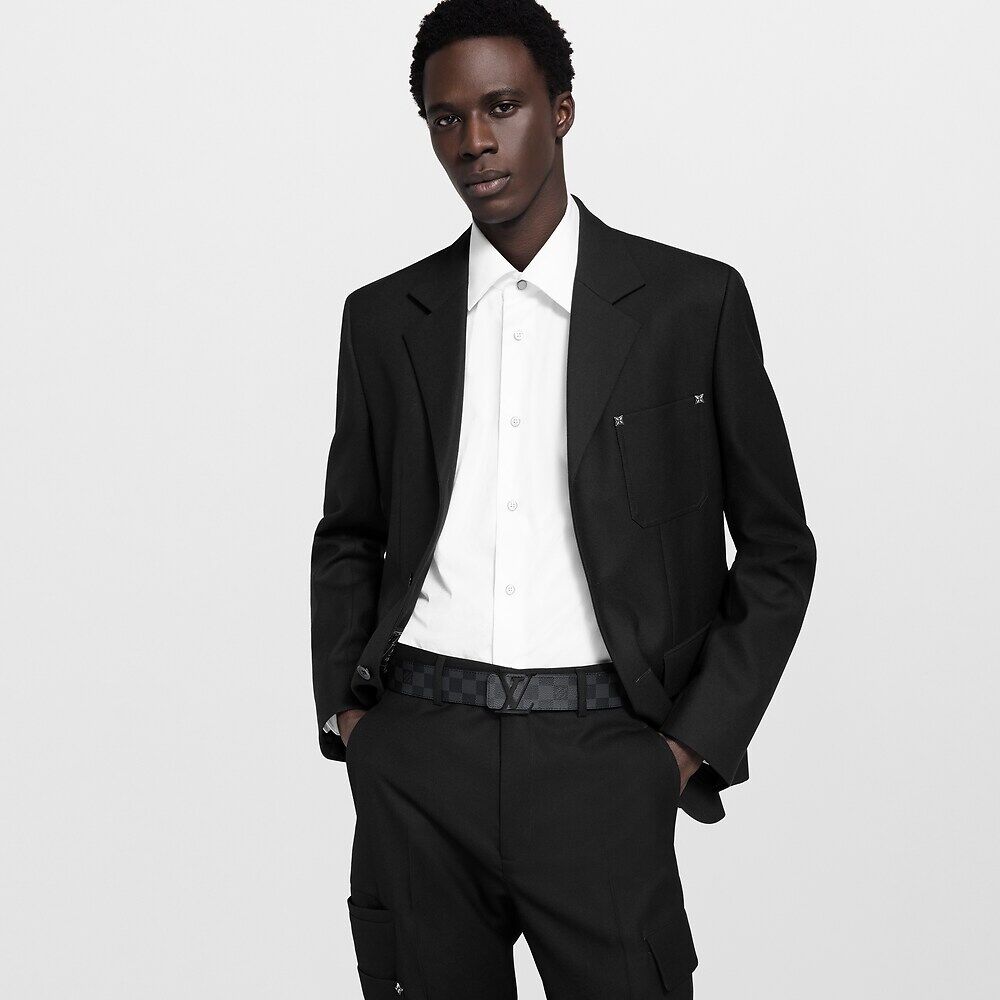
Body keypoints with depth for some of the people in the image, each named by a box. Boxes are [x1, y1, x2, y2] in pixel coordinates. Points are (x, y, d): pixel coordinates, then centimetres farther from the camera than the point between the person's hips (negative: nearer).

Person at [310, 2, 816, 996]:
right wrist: (342, 707, 7)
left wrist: (698, 740, -2)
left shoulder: (694, 302, 2)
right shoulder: (384, 318, 10)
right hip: (413, 762, 2)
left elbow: (775, 548, 6)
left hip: (601, 763, -2)